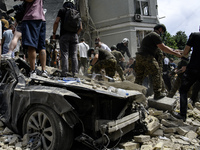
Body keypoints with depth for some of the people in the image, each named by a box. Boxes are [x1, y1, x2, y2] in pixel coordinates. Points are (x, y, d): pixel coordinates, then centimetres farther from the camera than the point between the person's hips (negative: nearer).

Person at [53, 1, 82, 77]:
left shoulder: (62, 10, 10)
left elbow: (56, 22, -2)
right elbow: (80, 28, 14)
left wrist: (54, 33, 5)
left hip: (64, 35, -3)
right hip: (74, 36, 3)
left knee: (64, 54, -7)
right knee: (74, 55, 1)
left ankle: (64, 73, -14)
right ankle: (75, 73, -5)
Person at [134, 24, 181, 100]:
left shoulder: (149, 35, 27)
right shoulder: (155, 35, -4)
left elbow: (162, 46, 28)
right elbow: (163, 48, -8)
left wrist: (173, 50, 26)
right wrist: (176, 54, -3)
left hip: (139, 57, 9)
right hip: (147, 58, -9)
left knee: (139, 77, 13)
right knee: (156, 73, 2)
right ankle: (157, 94, 4)